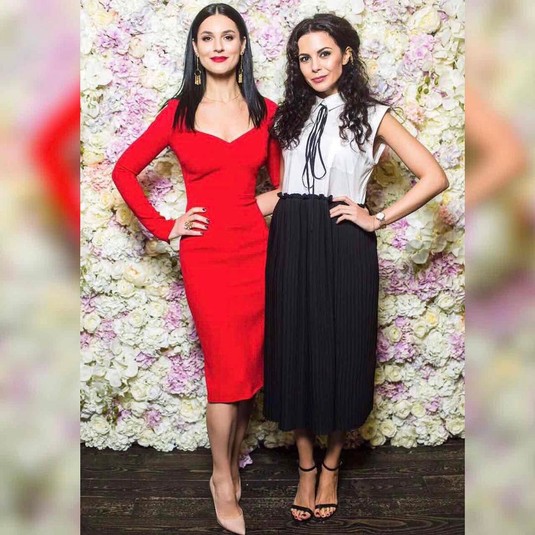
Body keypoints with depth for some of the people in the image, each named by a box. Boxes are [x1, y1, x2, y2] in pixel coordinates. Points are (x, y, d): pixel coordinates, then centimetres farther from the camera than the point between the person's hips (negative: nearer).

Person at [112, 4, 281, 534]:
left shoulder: (265, 111, 5)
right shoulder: (179, 111, 0)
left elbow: (284, 181, 17)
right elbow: (124, 170, 6)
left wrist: (276, 201, -4)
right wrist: (163, 227, 1)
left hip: (255, 247, 2)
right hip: (205, 253, -2)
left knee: (248, 367, 9)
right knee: (228, 368, 0)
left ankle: (231, 463, 30)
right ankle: (223, 480, 19)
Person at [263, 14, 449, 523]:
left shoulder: (371, 115, 2)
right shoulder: (290, 115, 14)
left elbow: (434, 177, -4)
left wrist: (378, 220, -7)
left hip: (344, 248, -3)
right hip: (290, 245, 3)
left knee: (341, 353, 5)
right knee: (294, 352, 6)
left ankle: (331, 467, 26)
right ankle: (306, 469, 22)